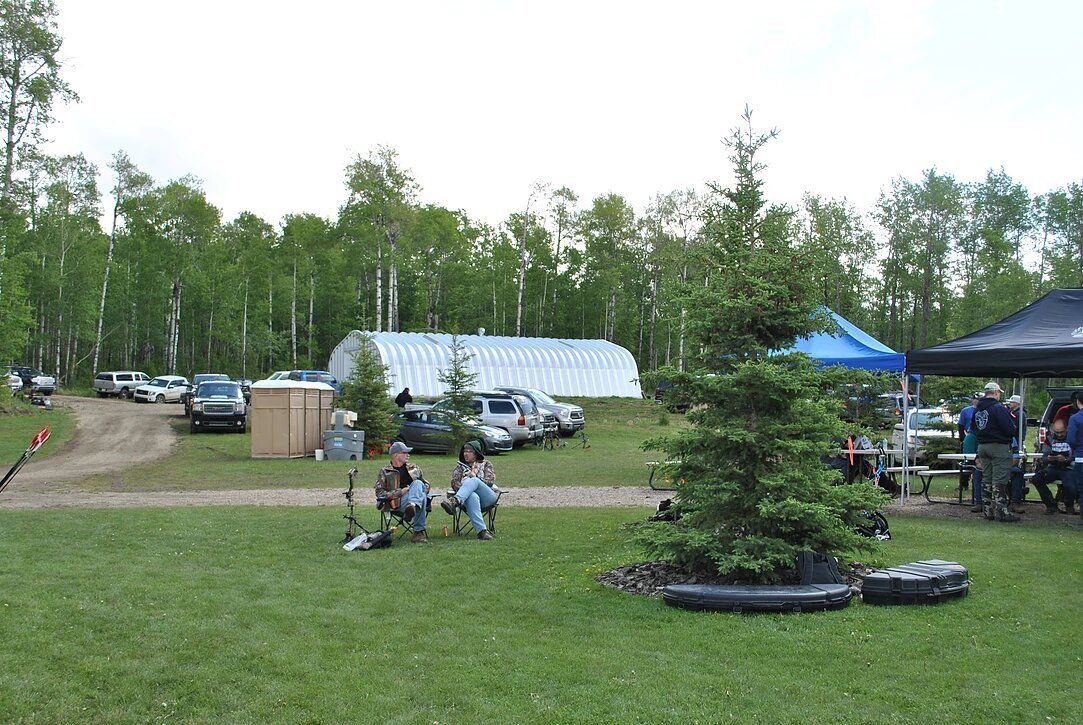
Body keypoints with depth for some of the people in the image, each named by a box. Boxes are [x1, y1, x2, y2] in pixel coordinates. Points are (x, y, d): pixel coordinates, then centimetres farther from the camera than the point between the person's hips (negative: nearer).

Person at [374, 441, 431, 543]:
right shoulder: (384, 471, 15)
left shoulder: (414, 467, 28)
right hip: (399, 502, -3)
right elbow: (379, 493, 5)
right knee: (422, 497, -37)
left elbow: (426, 485, 31)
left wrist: (420, 490, 4)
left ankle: (412, 506, -61)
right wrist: (400, 492, -7)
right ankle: (419, 531, -50)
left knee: (417, 483, -31)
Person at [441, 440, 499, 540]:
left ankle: (454, 501, -58)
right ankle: (482, 530, -56)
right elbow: (454, 482, 10)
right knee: (473, 497, -40)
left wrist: (473, 476, 0)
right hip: (469, 495, 1)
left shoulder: (486, 464, 23)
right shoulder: (460, 466, 28)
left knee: (473, 481, -33)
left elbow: (490, 481, 6)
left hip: (487, 497, 0)